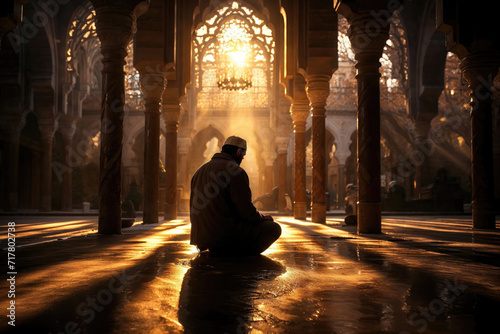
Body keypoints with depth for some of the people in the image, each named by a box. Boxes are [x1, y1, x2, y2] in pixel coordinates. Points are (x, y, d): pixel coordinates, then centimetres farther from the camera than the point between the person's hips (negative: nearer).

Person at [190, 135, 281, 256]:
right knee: (274, 228, -5)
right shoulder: (236, 171, -11)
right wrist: (263, 217, 5)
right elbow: (245, 209, -16)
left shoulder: (200, 171, 15)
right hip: (224, 233, -9)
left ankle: (220, 250, 10)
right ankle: (230, 251, -10)